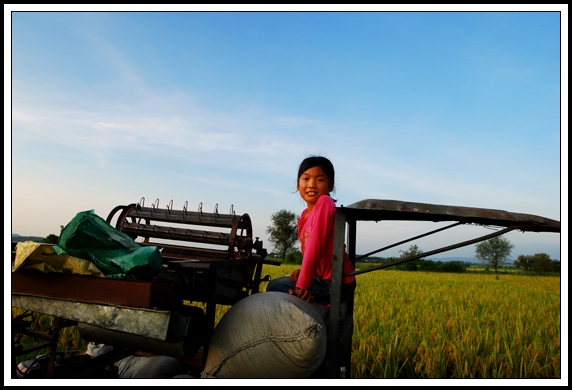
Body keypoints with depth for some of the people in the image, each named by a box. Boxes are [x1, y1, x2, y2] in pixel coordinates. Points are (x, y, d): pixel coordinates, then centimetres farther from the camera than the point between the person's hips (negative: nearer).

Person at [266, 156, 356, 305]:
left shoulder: (325, 202, -18)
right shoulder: (305, 214, 8)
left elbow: (314, 247, -24)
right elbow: (308, 250, 10)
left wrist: (302, 284, -24)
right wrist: (302, 271, -8)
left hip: (335, 283, -9)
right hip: (323, 277, 9)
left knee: (274, 287, -8)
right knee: (275, 282, 22)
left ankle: (328, 305, -6)